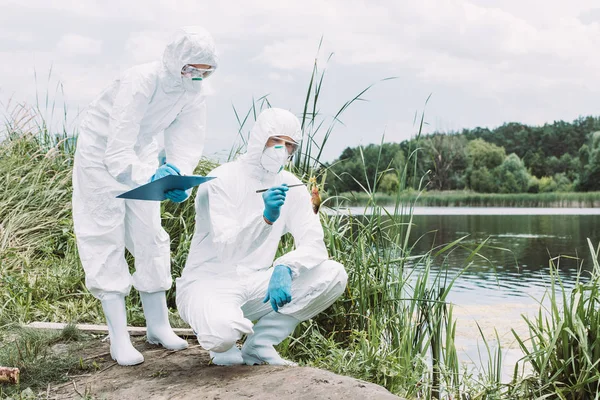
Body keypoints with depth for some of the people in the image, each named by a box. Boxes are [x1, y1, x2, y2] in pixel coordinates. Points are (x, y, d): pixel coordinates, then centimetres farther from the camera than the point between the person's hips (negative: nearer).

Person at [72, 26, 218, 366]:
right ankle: (119, 336, -3)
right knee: (106, 239, -6)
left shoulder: (193, 92, -14)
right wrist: (154, 179, -53)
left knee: (150, 236, 7)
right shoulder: (140, 83, -35)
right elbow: (117, 154, -39)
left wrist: (175, 172, -37)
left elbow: (188, 143, -16)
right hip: (101, 154, -6)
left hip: (141, 157, 6)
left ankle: (158, 324, 18)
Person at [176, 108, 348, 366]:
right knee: (223, 330, -40)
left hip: (254, 285, 6)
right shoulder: (222, 181, -13)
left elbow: (314, 245, -7)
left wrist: (285, 268, -29)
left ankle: (260, 344, -3)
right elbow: (226, 247, -24)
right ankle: (222, 344, 2)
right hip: (209, 283, -6)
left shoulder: (291, 187, 3)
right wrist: (266, 217, -41)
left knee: (334, 275, -13)